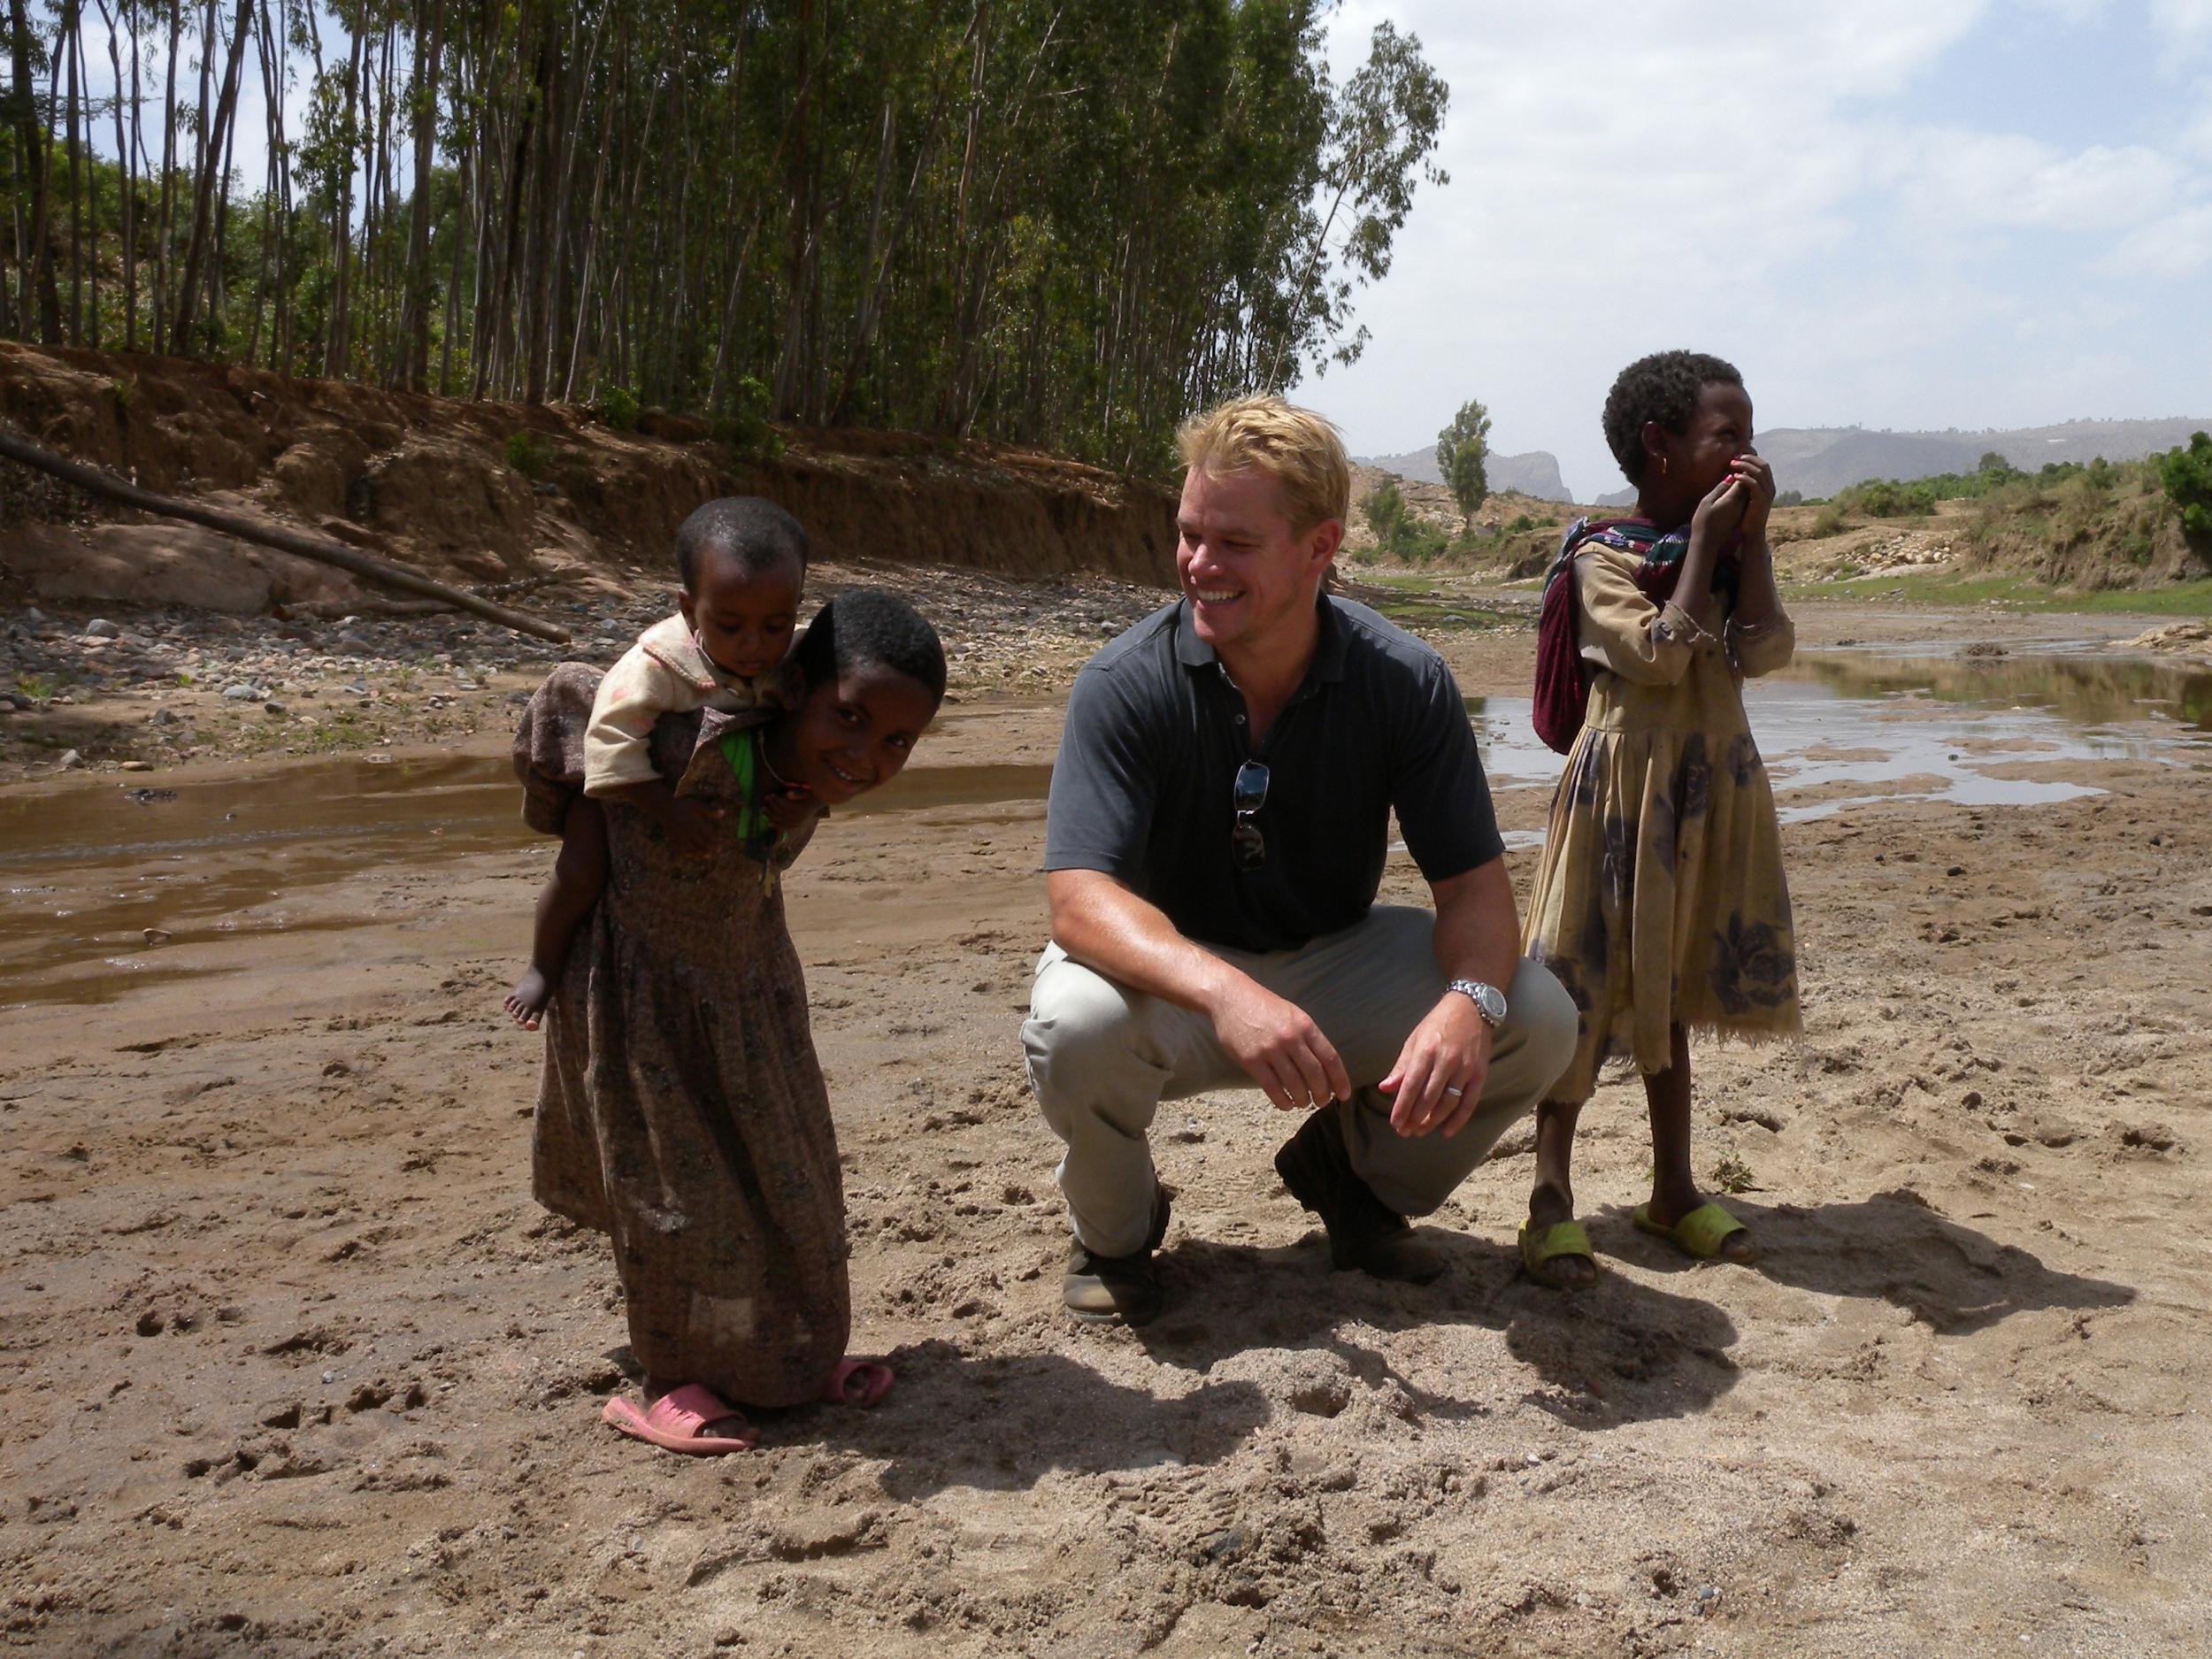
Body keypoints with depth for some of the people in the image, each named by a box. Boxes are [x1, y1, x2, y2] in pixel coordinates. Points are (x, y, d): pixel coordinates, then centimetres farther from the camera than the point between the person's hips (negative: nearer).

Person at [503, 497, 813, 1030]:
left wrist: (800, 796, -31)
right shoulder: (657, 666, -40)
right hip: (625, 785, -5)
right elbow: (613, 745, -40)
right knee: (581, 869, -21)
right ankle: (545, 967, 6)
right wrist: (671, 808, -45)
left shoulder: (791, 668, -25)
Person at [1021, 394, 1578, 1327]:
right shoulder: (1125, 686, -19)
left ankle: (1350, 1171, 11)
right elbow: (1079, 898, -29)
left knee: (1536, 1020, -20)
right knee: (1075, 1025, -36)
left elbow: (1473, 881, -13)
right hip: (1174, 982, -2)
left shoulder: (1405, 682, -13)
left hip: (1334, 966, 3)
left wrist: (1469, 1000, -37)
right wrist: (1225, 993, -49)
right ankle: (1114, 1232, 0)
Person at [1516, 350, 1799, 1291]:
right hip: (1625, 781, -6)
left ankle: (1673, 1189, 22)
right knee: (1590, 987, -5)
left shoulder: (1732, 546, 10)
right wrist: (1704, 542, -14)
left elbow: (1764, 651, -5)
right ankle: (1552, 1195, 1)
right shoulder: (1602, 555, -8)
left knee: (1670, 988, 14)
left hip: (1714, 787, 6)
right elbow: (1661, 656, -21)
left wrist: (1751, 535, -7)